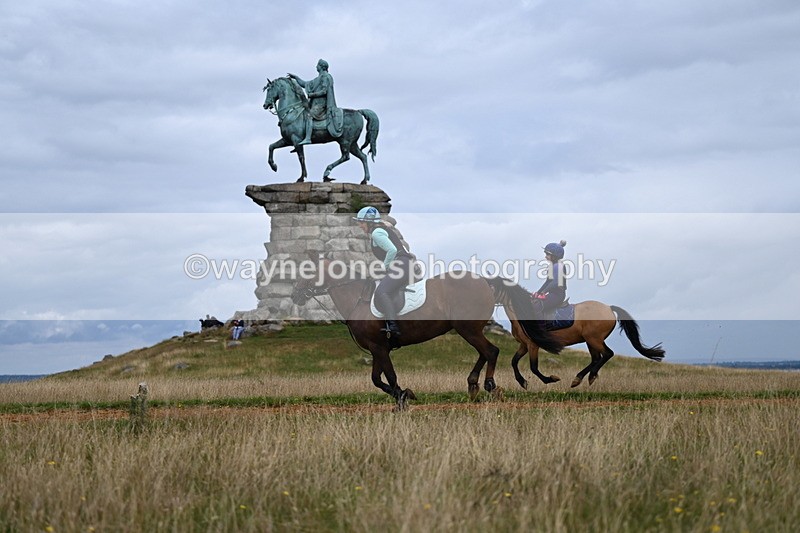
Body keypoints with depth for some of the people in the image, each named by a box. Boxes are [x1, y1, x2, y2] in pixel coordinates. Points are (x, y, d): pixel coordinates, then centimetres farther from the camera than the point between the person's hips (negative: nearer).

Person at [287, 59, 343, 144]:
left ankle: (308, 138, -42)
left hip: (321, 104, -11)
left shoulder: (325, 77, -6)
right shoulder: (318, 79, 24)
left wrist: (312, 94, -12)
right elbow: (305, 84, 31)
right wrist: (295, 77, 27)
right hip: (315, 103, 11)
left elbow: (324, 91, -16)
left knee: (308, 115, -29)